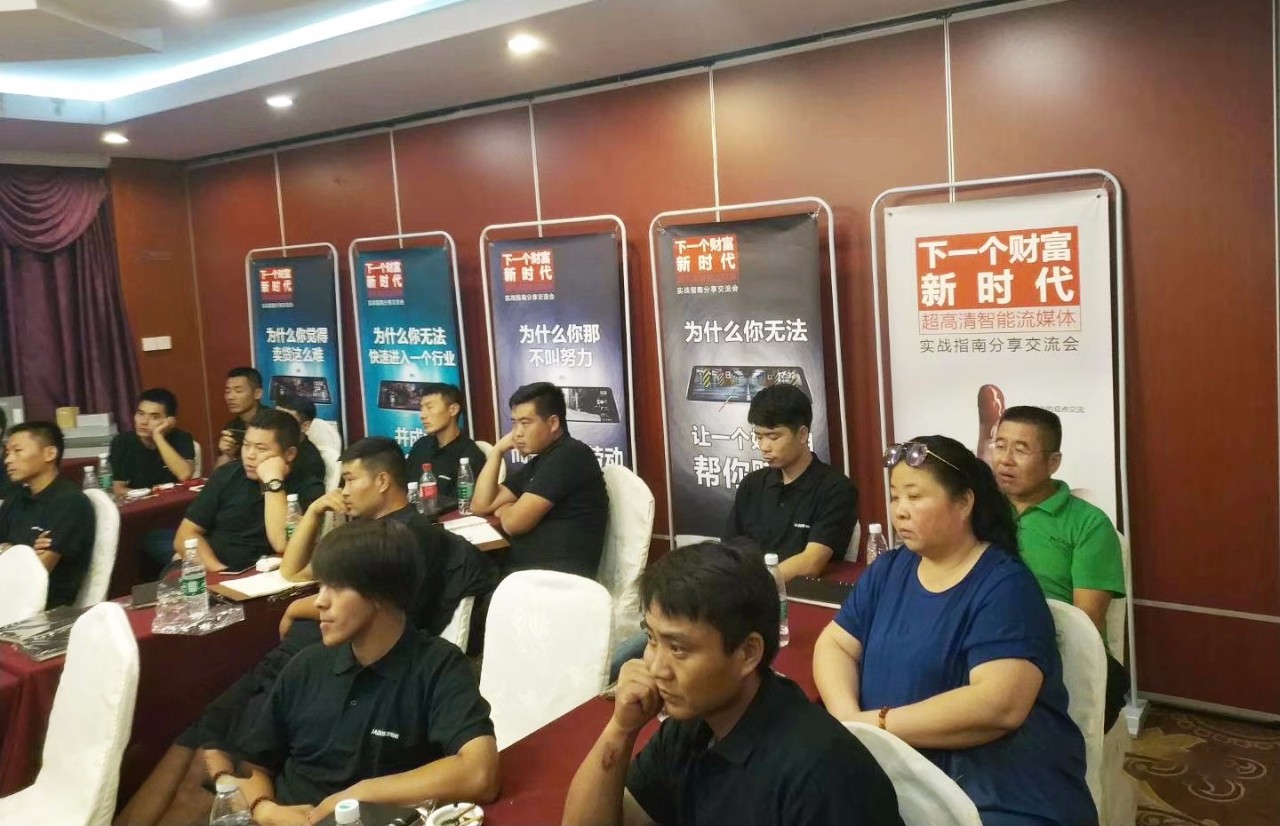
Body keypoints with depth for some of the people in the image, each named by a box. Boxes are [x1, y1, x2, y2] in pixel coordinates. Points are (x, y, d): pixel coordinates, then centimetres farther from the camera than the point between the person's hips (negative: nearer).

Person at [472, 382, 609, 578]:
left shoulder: (570, 457, -13)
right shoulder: (538, 462, 18)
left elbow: (514, 522, -16)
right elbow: (481, 505, 18)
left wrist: (504, 510, 7)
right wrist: (498, 450, 11)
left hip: (561, 578, -8)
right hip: (525, 570, 8)